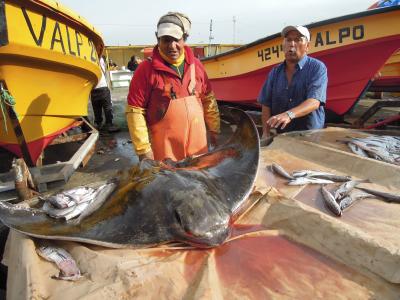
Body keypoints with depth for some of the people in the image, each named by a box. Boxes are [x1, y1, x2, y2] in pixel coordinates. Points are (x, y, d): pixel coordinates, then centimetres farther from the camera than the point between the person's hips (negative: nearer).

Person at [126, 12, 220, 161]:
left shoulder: (195, 64, 4)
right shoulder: (147, 69, -11)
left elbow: (208, 100, 12)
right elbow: (134, 111, -11)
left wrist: (214, 129, 11)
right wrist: (143, 149, -14)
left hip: (198, 143, 5)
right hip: (165, 148, -4)